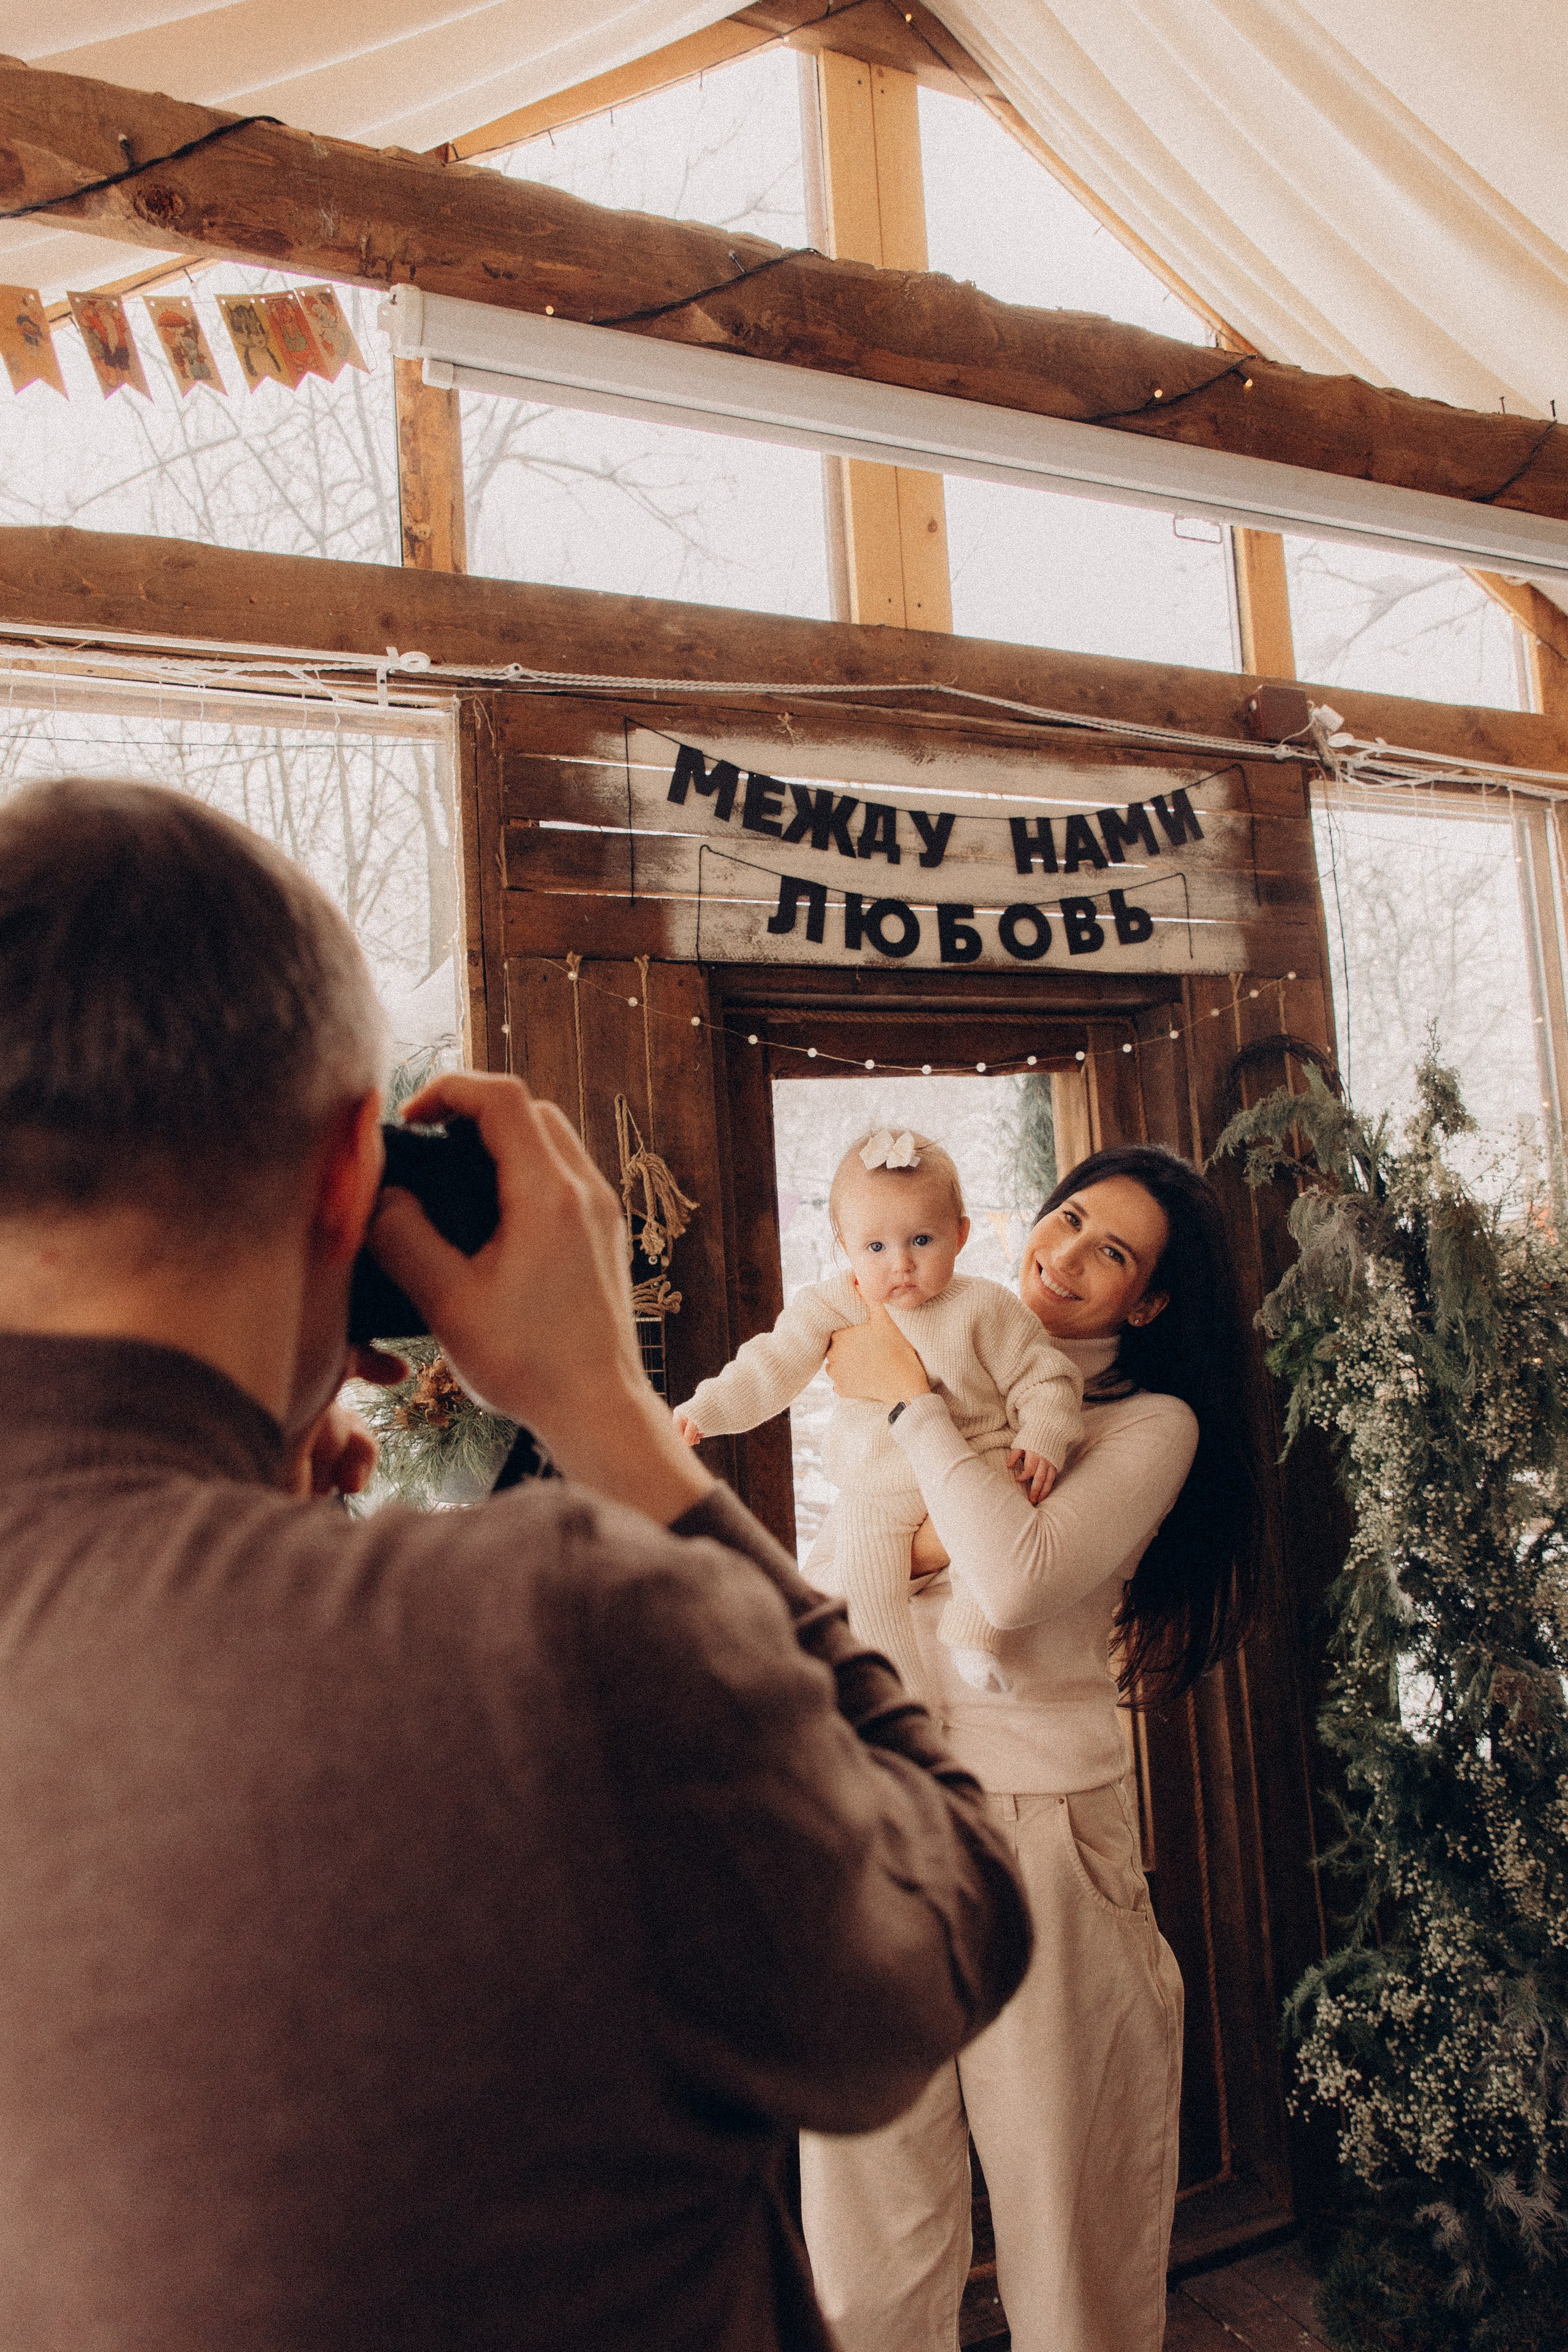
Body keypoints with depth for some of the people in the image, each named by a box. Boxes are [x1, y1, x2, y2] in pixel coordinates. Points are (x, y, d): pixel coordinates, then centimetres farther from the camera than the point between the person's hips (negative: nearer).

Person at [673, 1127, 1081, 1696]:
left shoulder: (984, 1307, -9)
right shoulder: (831, 1307, -4)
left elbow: (1043, 1375, -3)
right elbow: (771, 1368, 2)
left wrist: (1042, 1438, -17)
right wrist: (706, 1410, -7)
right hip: (875, 1488, 2)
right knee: (867, 1585, -12)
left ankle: (969, 1633, -9)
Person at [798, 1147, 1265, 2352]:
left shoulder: (1152, 1423, -2)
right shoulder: (953, 1372, 10)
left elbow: (1018, 1578, -20)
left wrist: (911, 1399, -13)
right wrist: (900, 1554, -10)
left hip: (1040, 1818, -3)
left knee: (1061, 2195, 10)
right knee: (867, 2191, 11)